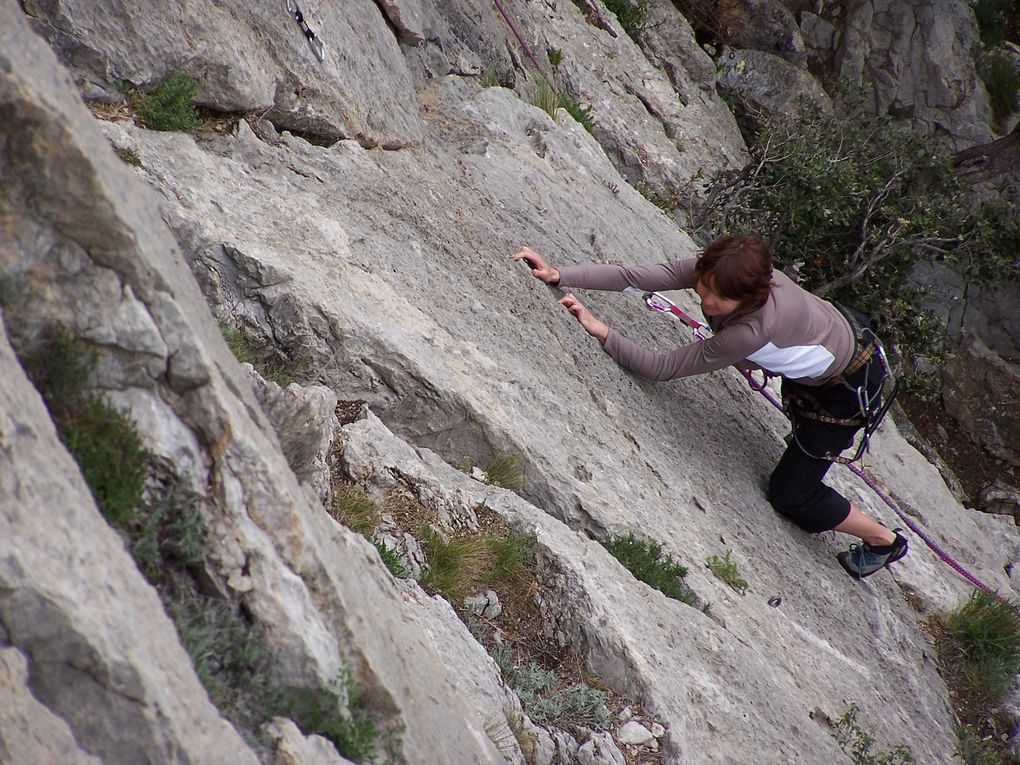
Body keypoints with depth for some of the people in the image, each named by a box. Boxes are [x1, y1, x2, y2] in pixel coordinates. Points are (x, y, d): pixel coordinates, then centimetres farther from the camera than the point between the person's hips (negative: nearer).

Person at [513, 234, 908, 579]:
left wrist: (601, 332, -41)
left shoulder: (750, 332, -43)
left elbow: (662, 368, -37)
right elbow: (637, 277, -30)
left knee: (789, 493, 5)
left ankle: (885, 540, 26)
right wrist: (560, 275, -37)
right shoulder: (713, 272, -26)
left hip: (847, 385, -7)